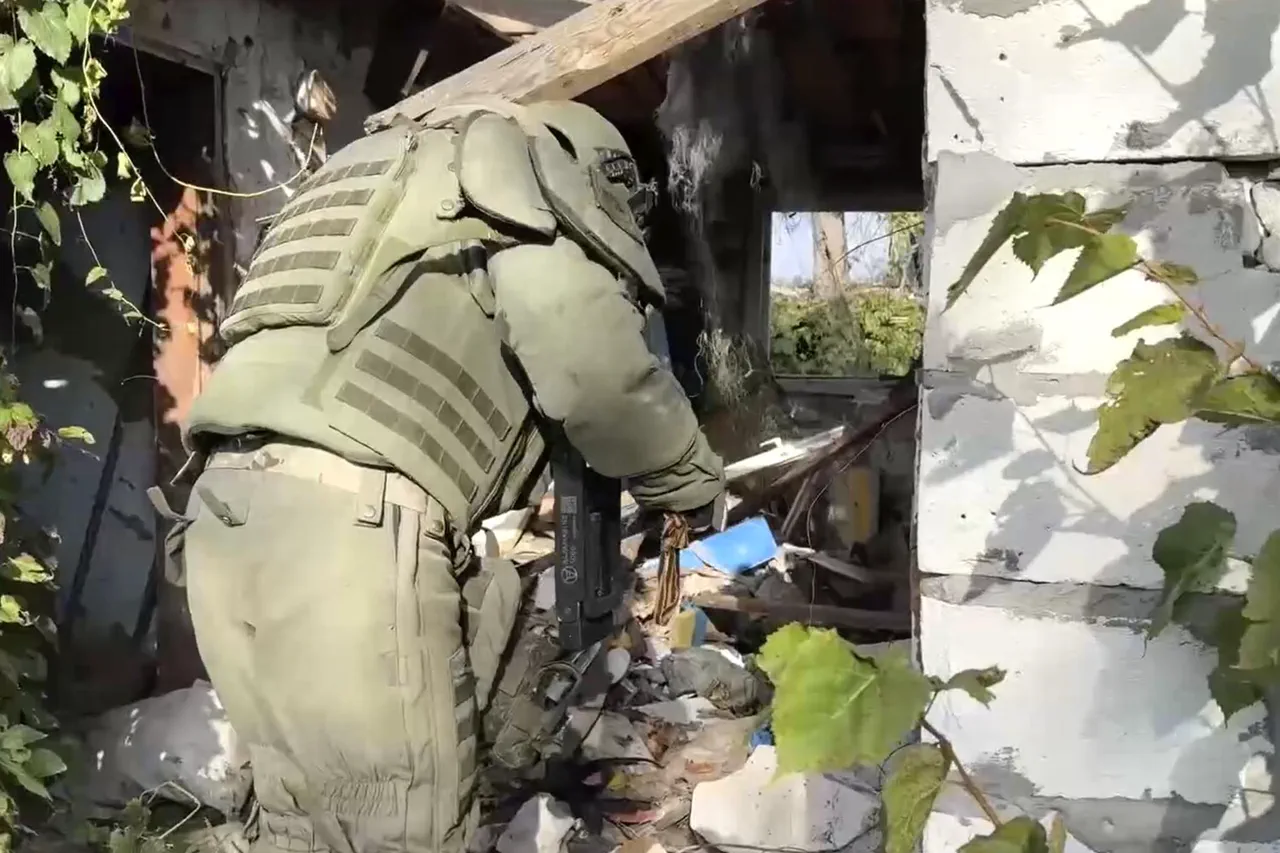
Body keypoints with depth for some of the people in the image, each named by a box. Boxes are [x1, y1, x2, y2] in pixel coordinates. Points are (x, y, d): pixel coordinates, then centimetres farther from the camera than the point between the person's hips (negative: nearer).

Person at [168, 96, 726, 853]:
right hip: (346, 523, -9)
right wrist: (695, 483, 12)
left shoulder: (394, 178, 34)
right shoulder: (512, 155, 8)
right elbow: (597, 374, -5)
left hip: (234, 507, 9)